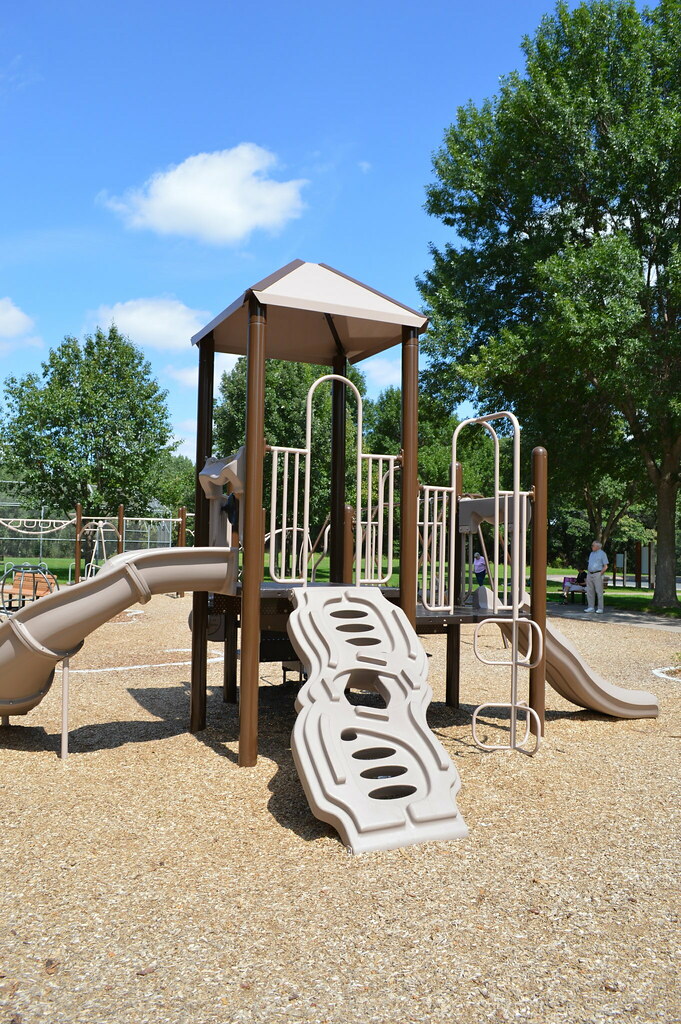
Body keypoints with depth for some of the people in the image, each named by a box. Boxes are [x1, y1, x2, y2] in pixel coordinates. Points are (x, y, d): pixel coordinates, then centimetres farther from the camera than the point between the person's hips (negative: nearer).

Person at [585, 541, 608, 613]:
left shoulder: (602, 554, -4)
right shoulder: (591, 553, 17)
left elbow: (605, 566, -7)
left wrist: (600, 574, -14)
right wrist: (588, 573, 12)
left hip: (597, 574, -7)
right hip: (589, 574, 7)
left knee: (599, 591, -5)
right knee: (590, 591, 6)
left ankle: (600, 608, -2)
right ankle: (591, 607, 11)